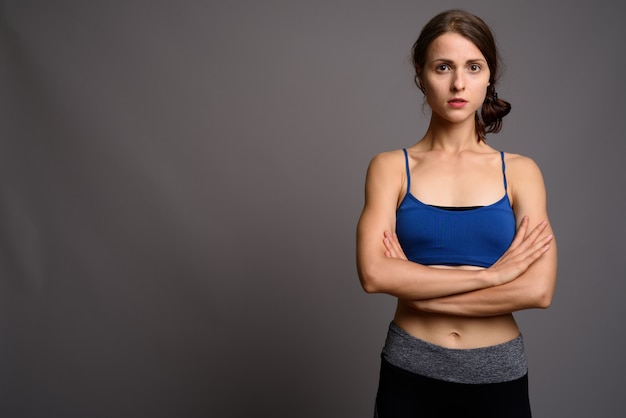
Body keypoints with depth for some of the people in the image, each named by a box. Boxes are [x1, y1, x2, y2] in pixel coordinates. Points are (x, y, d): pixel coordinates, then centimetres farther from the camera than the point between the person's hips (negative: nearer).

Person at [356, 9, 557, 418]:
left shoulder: (521, 172, -2)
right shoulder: (391, 167, -4)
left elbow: (538, 289, -13)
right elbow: (374, 274, -17)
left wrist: (414, 286, -14)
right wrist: (488, 274, -17)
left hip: (498, 376, 1)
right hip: (410, 372, 0)